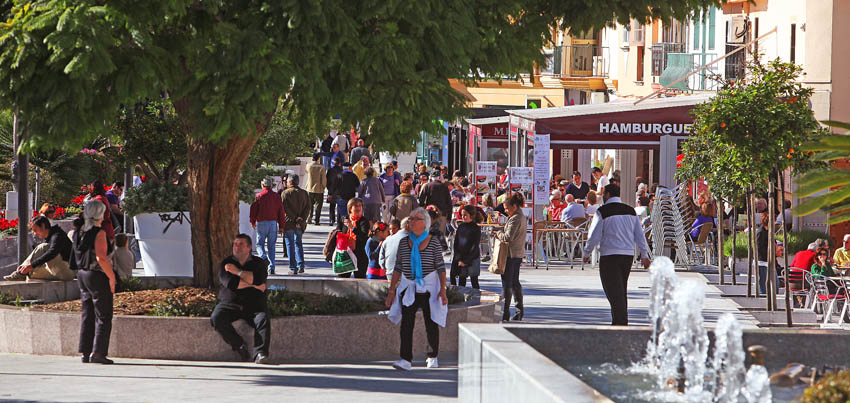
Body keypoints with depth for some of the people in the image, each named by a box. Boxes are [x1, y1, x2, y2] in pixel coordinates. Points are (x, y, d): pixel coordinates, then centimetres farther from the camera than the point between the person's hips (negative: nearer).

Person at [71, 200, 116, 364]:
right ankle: (97, 352, -5)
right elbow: (101, 258, -22)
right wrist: (111, 276, -15)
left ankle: (85, 352, 12)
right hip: (97, 276, -8)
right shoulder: (99, 233, -15)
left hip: (82, 275, 8)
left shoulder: (80, 232, 8)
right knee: (103, 316, -1)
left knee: (87, 315, 13)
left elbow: (75, 258, 13)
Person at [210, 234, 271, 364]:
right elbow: (229, 283, -10)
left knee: (263, 319, -31)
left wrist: (238, 272, -10)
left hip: (254, 305, -1)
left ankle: (260, 353, -35)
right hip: (229, 304, 1)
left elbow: (259, 279, -14)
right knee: (216, 318, -27)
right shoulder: (227, 263, 8)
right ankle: (239, 347, -19)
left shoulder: (258, 263, 7)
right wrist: (253, 285, -8)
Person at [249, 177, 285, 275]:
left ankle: (263, 257, -22)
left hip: (261, 223, -2)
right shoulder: (277, 196, 4)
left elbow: (253, 210, 0)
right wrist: (281, 226, 10)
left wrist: (252, 222, 16)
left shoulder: (258, 196, -3)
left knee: (260, 244, 8)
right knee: (271, 246, 7)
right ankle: (271, 267, 3)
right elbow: (281, 212, 5)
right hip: (273, 223, 2)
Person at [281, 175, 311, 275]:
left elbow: (285, 208, -13)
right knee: (298, 244, 18)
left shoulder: (285, 193, -6)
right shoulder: (304, 193, 8)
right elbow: (308, 208, 2)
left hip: (289, 223, -4)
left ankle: (293, 268, -1)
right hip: (300, 225, 4)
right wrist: (302, 218, -5)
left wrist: (294, 219, -12)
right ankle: (301, 266, 9)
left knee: (290, 245, 1)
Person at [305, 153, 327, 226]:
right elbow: (324, 180, -10)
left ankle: (309, 218, 15)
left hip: (310, 189, 3)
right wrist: (324, 187, 7)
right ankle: (316, 220, 2)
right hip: (319, 190, -3)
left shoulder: (308, 166, -6)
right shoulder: (321, 168, -13)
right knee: (318, 205, 5)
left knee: (310, 204, 19)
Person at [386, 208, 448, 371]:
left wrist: (443, 290, -9)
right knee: (406, 323, -9)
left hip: (429, 287, -2)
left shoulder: (433, 242, -2)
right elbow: (398, 267, 10)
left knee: (431, 324, 4)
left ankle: (432, 357, 21)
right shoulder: (404, 242, 6)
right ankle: (405, 360, -13)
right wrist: (391, 290, 7)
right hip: (408, 287, 2)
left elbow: (441, 267, -1)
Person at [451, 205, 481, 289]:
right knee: (461, 283, 6)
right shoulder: (460, 227, 7)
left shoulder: (476, 229, -7)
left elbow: (475, 247, -11)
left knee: (474, 282, 3)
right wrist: (459, 259, -4)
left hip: (472, 260, -4)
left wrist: (466, 261, -14)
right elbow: (455, 244, 7)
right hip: (460, 260, 4)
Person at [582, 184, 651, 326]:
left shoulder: (602, 212, -8)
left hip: (609, 255, -6)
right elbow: (640, 234, 10)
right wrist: (644, 255, 13)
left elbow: (594, 236, -7)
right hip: (628, 254, 6)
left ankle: (621, 322, -12)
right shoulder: (630, 211, 10)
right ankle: (620, 321, 20)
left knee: (613, 290, -4)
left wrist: (586, 253, 6)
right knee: (621, 290, 16)